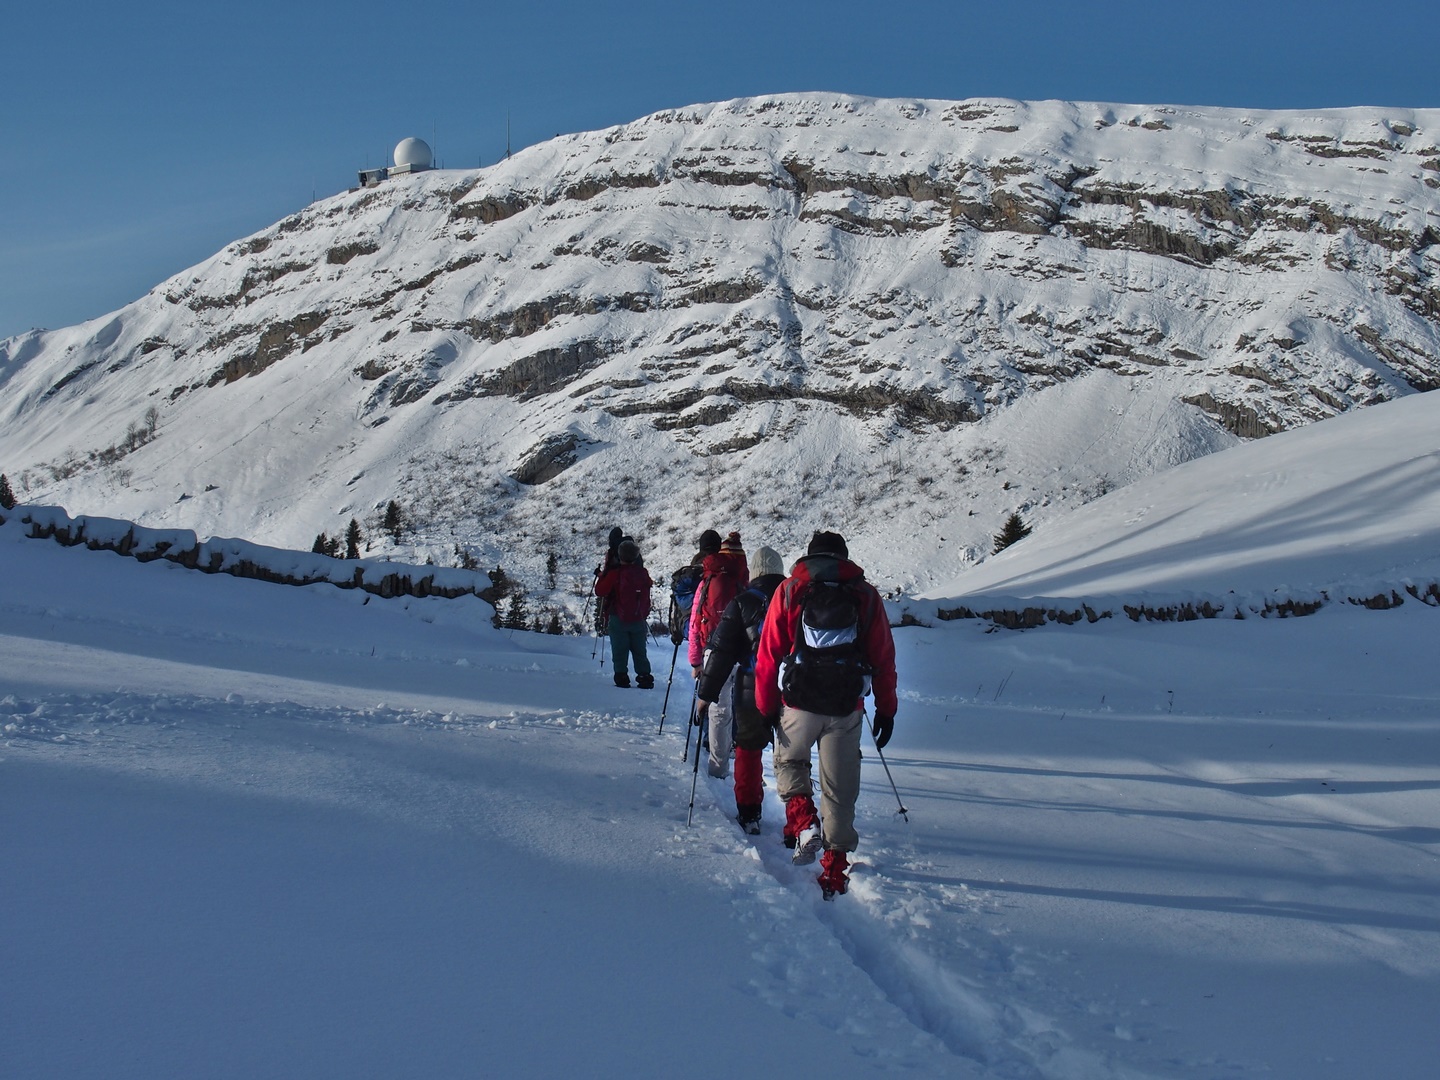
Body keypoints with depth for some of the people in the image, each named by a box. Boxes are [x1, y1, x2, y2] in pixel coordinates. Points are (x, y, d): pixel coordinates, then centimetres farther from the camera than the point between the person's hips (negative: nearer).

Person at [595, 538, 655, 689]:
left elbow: (600, 592, -9)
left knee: (620, 650, 3)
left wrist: (602, 576, 5)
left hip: (619, 619, -4)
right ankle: (645, 677, 8)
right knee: (639, 651, 12)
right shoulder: (643, 573, -1)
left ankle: (621, 676, -3)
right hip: (639, 620, 4)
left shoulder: (615, 573, -13)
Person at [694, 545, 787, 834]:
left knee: (748, 749, 13)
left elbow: (721, 653, -5)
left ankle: (748, 813, 13)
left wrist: (706, 694, -1)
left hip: (752, 690, -2)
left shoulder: (742, 602, -2)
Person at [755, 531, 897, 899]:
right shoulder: (866, 595, 9)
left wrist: (766, 708, 8)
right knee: (840, 789, 11)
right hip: (847, 708, 1)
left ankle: (802, 818, 1)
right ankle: (835, 865, 13)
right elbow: (884, 658, 8)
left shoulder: (789, 590, 6)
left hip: (798, 702, -1)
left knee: (789, 760, 25)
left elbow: (768, 654, 2)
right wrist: (886, 711, 14)